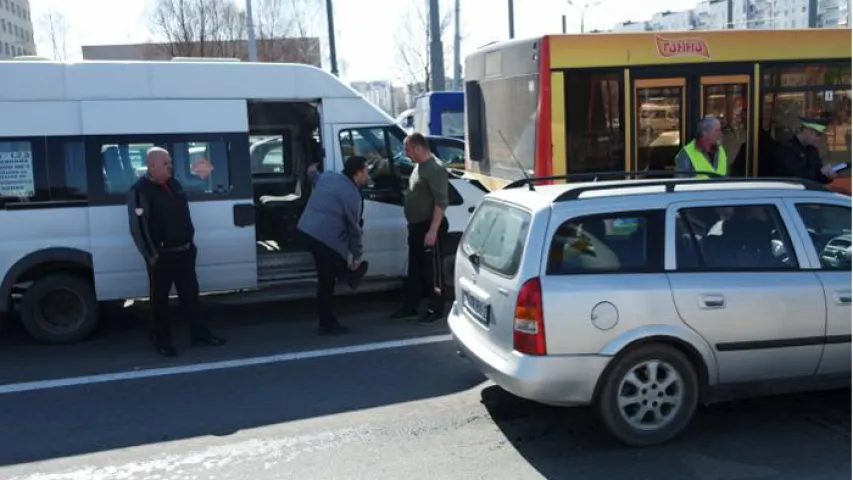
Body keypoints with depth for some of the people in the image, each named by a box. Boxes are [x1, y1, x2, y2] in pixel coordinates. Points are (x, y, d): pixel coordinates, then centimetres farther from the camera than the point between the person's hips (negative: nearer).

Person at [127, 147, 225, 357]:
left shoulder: (174, 184, 9)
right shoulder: (140, 191, -15)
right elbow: (138, 228, -18)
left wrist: (191, 242, 18)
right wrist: (152, 256, -19)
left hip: (185, 251, 7)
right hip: (162, 255, -7)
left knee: (190, 294, 14)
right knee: (160, 299, 5)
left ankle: (199, 332, 23)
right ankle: (162, 340, 16)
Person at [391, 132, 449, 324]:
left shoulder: (435, 168, -17)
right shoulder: (420, 166, 14)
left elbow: (441, 202, -23)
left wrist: (432, 231, -26)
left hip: (429, 227, -10)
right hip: (417, 227, 10)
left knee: (432, 270, -1)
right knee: (414, 270, 15)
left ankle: (436, 310, 9)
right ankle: (410, 308, 23)